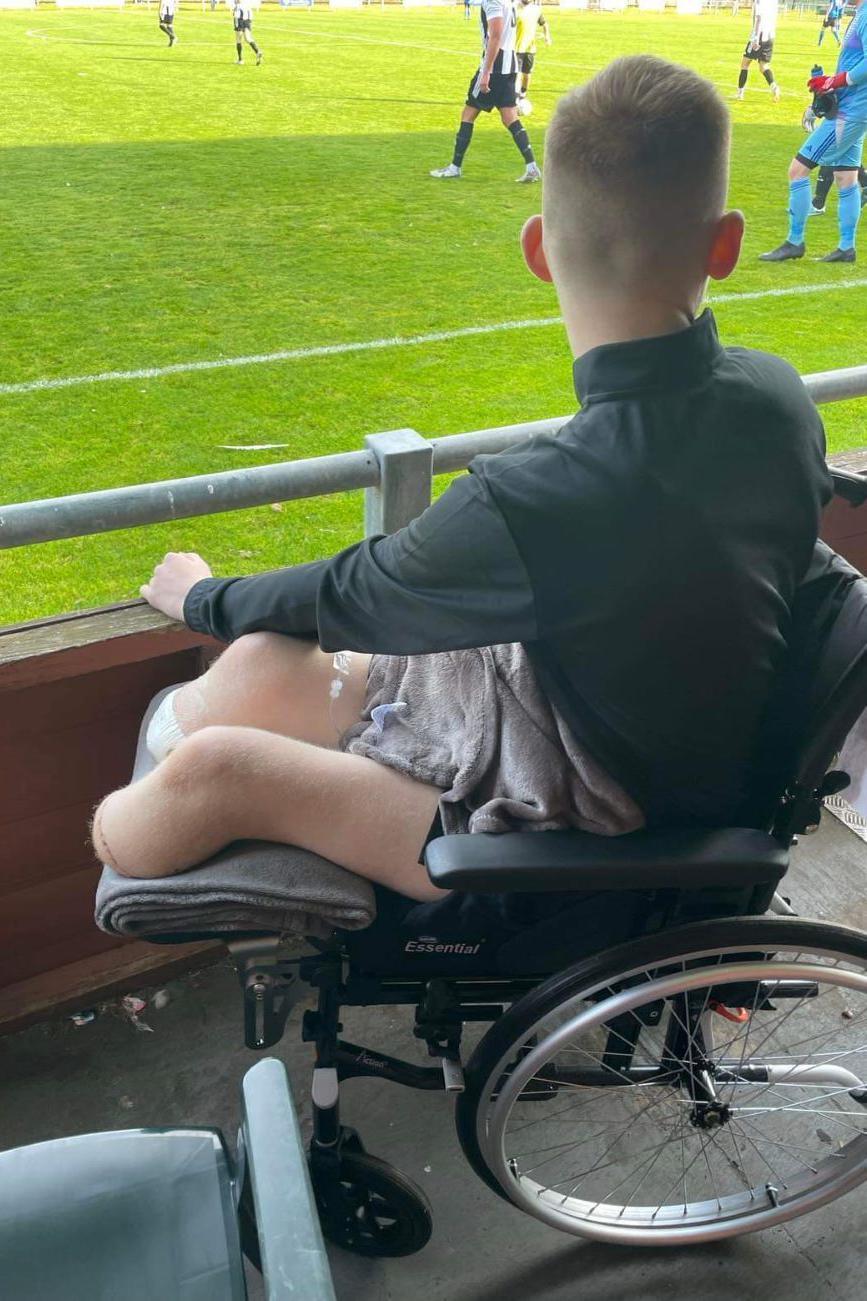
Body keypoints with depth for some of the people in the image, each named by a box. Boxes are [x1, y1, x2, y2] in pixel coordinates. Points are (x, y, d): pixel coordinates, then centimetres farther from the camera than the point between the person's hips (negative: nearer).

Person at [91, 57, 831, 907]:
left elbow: (347, 597, -14)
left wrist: (202, 598, 7)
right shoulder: (779, 396, -12)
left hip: (593, 839, -7)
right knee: (259, 668, 4)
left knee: (209, 771, -13)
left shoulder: (533, 504, -33)